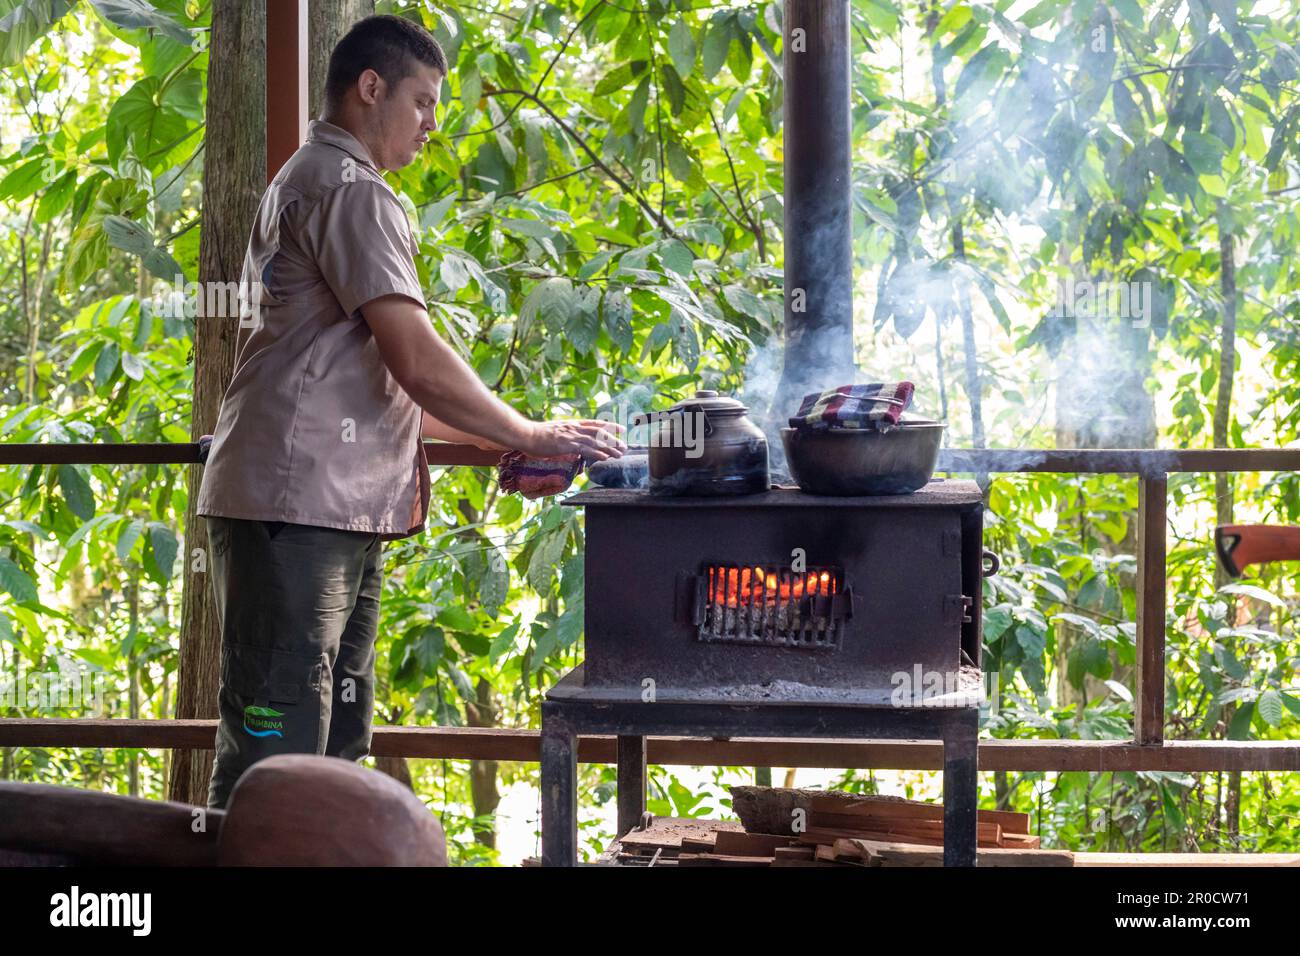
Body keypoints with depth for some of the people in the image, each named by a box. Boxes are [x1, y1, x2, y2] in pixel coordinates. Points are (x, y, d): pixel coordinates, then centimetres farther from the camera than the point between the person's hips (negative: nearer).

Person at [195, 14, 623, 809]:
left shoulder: (303, 182, 25)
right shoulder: (351, 189, -8)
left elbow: (373, 381, 27)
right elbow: (418, 361, -17)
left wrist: (500, 442, 20)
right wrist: (533, 437, -5)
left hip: (335, 513, 11)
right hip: (297, 506, -11)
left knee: (335, 746, 12)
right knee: (275, 751, -11)